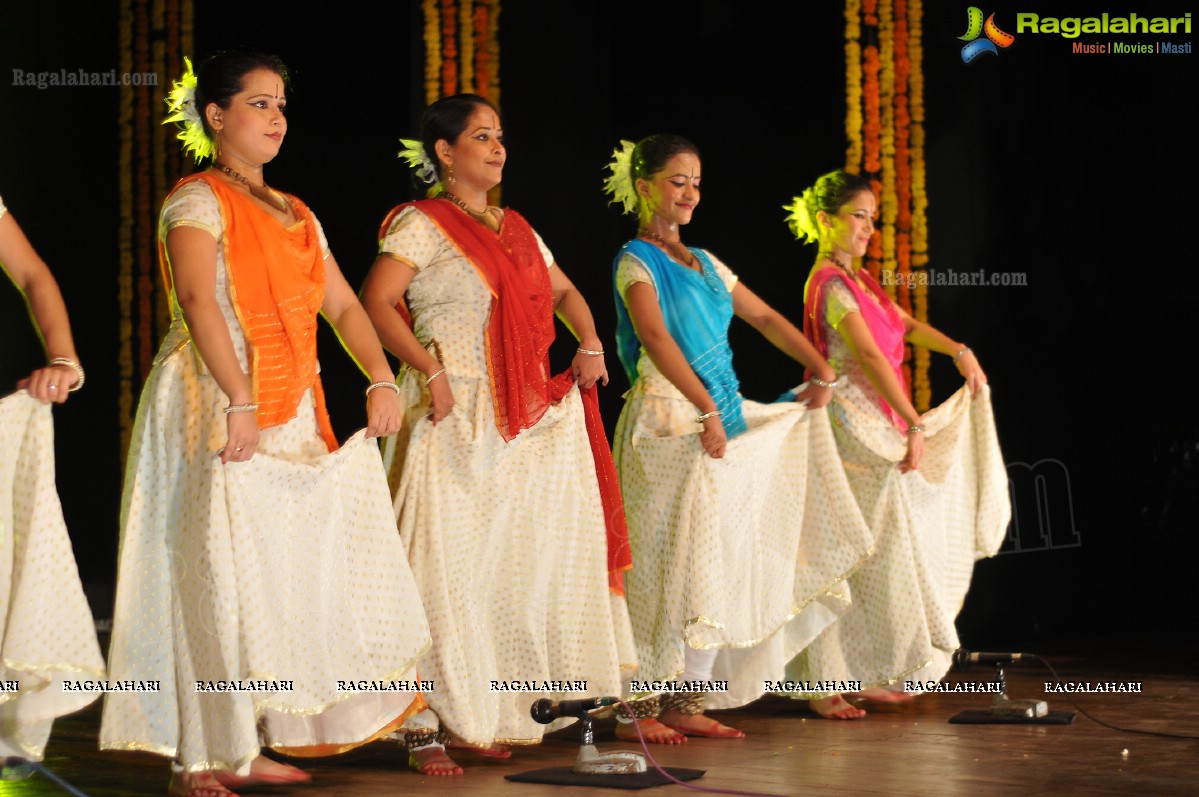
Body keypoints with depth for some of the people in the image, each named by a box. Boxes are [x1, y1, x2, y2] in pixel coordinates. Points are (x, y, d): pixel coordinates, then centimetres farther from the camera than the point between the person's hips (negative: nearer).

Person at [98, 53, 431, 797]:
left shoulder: (295, 215, 19)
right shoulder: (198, 200, -5)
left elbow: (342, 304, 15)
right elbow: (198, 299, -19)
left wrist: (382, 379, -1)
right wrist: (240, 401, -28)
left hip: (289, 414, 8)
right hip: (215, 405, -8)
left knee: (278, 573, 6)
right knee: (218, 574, -9)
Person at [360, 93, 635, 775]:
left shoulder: (516, 229, 19)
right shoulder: (422, 223, -2)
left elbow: (563, 292, 28)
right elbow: (377, 302, -13)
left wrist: (590, 342, 9)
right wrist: (429, 372, -21)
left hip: (530, 419, 8)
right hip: (457, 413, -8)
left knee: (527, 559, 5)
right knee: (451, 562, -10)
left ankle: (489, 716, 13)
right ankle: (429, 726, -8)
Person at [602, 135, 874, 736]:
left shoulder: (703, 262, 18)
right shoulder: (636, 260, -5)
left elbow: (764, 317, 21)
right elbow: (655, 336, -19)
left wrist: (820, 371, 10)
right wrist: (706, 409, -28)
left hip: (720, 415, 8)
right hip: (671, 418, -8)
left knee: (716, 563, 6)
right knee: (671, 560, -9)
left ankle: (685, 703, 11)